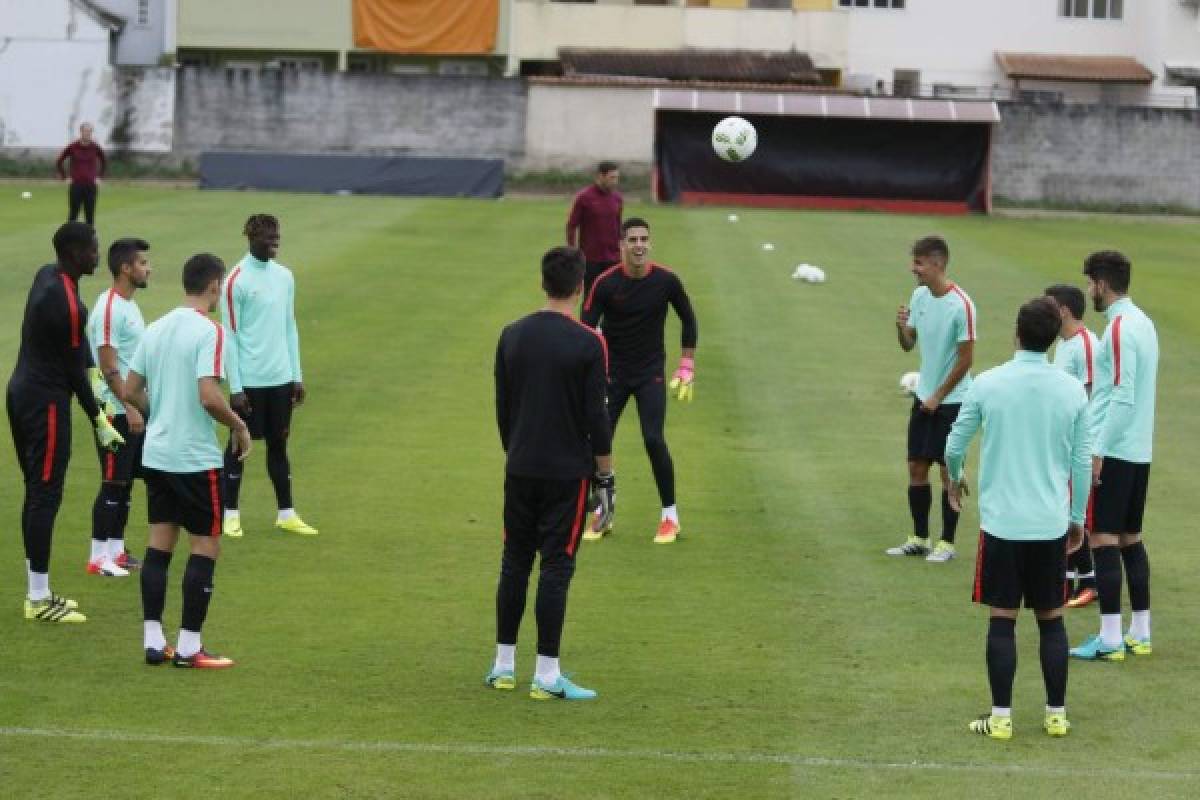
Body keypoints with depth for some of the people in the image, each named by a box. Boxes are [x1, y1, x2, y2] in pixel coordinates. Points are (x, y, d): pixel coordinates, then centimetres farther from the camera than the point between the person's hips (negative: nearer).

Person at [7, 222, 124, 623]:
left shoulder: (46, 276, 6)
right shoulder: (67, 303, -23)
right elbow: (74, 370, -16)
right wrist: (98, 420, -7)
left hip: (22, 391, 10)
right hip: (46, 400, -10)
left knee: (36, 492, 14)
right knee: (46, 495, -6)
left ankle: (38, 592, 20)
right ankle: (39, 600, -3)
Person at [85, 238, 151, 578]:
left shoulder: (130, 305, 13)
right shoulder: (109, 308, -17)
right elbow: (108, 366, -20)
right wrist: (129, 407, -22)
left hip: (135, 409, 9)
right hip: (117, 411, -9)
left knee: (126, 482, 12)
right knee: (113, 483, -5)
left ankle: (117, 550, 19)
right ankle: (98, 557, 1)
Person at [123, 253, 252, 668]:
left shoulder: (156, 329, 7)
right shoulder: (209, 331, -15)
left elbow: (130, 391, 11)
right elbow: (209, 397, -24)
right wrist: (239, 427, -8)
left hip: (156, 454, 7)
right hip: (195, 459, -7)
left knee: (159, 544, 11)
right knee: (205, 547, 2)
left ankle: (153, 641, 11)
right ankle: (188, 647, 3)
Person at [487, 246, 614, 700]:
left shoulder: (512, 336, 3)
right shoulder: (587, 344, -11)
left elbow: (502, 408, 10)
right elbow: (596, 419, -10)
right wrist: (605, 478, -2)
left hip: (519, 472, 4)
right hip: (567, 474, -4)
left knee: (514, 564, 13)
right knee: (556, 568, -1)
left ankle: (503, 666, 17)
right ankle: (546, 675, 0)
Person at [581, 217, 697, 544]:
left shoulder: (666, 280, -9)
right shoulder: (605, 283, -12)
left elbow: (688, 320, 6)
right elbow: (586, 329, -11)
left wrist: (687, 366, 5)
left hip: (651, 373, -1)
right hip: (612, 371, 1)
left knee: (654, 439, -13)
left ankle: (670, 516, 2)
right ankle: (603, 515, 16)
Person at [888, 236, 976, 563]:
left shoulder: (961, 305, -18)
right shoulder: (919, 296, 3)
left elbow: (965, 358, -14)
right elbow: (909, 344, 10)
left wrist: (938, 397, -10)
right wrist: (901, 326, -12)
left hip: (951, 401, -6)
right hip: (924, 396, 6)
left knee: (948, 470, 0)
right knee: (917, 467, 8)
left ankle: (947, 543, 9)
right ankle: (919, 538, 18)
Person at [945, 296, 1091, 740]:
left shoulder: (987, 383, -7)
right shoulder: (1073, 390, -2)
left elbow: (955, 444, 2)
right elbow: (1082, 461, 3)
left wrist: (955, 480, 24)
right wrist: (1078, 517, 16)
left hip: (1002, 521, -2)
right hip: (1052, 524, 2)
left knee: (1002, 620, 4)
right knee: (1051, 620, 11)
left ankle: (1001, 717, 5)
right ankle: (1056, 715, 15)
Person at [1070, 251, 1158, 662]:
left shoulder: (1120, 328, -16)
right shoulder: (1142, 323, 13)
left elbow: (1122, 397, -20)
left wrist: (1098, 451, -18)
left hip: (1113, 452, -9)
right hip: (1139, 451, 9)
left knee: (1104, 538, -6)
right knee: (1131, 539, 13)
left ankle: (1110, 640, -7)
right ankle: (1140, 633, 16)